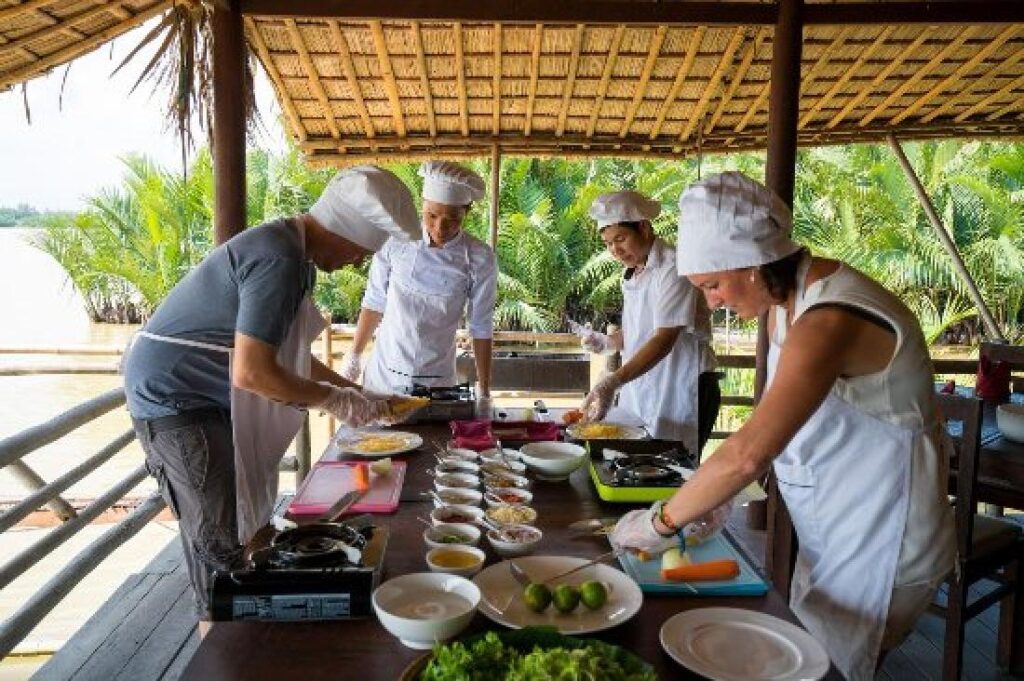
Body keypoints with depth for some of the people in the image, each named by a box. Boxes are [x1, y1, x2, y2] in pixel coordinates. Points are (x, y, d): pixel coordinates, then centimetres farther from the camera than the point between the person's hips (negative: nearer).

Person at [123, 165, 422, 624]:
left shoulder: (291, 250, 6)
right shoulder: (279, 260, -26)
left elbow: (287, 355, 14)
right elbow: (251, 372, -29)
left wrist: (352, 392, 11)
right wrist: (334, 400, -17)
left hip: (201, 396, 10)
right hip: (174, 397, -10)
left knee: (241, 521, 19)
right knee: (222, 539, 0)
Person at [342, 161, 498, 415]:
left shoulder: (479, 259, -12)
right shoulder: (396, 241, -9)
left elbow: (481, 328, -5)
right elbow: (374, 303, 2)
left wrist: (484, 394, -3)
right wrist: (353, 359, 8)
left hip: (438, 381, -1)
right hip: (384, 376, 1)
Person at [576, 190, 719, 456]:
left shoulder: (673, 269, -15)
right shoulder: (633, 272, 13)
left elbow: (665, 339, -25)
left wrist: (613, 381, -34)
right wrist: (608, 342, 2)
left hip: (680, 392, -8)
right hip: (639, 391, 8)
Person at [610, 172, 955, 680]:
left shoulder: (830, 321, -31)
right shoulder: (786, 299, -1)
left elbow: (749, 453, -40)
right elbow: (771, 421, 8)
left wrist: (661, 521, -29)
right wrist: (713, 494, -3)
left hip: (880, 544, -8)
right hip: (836, 532, 9)